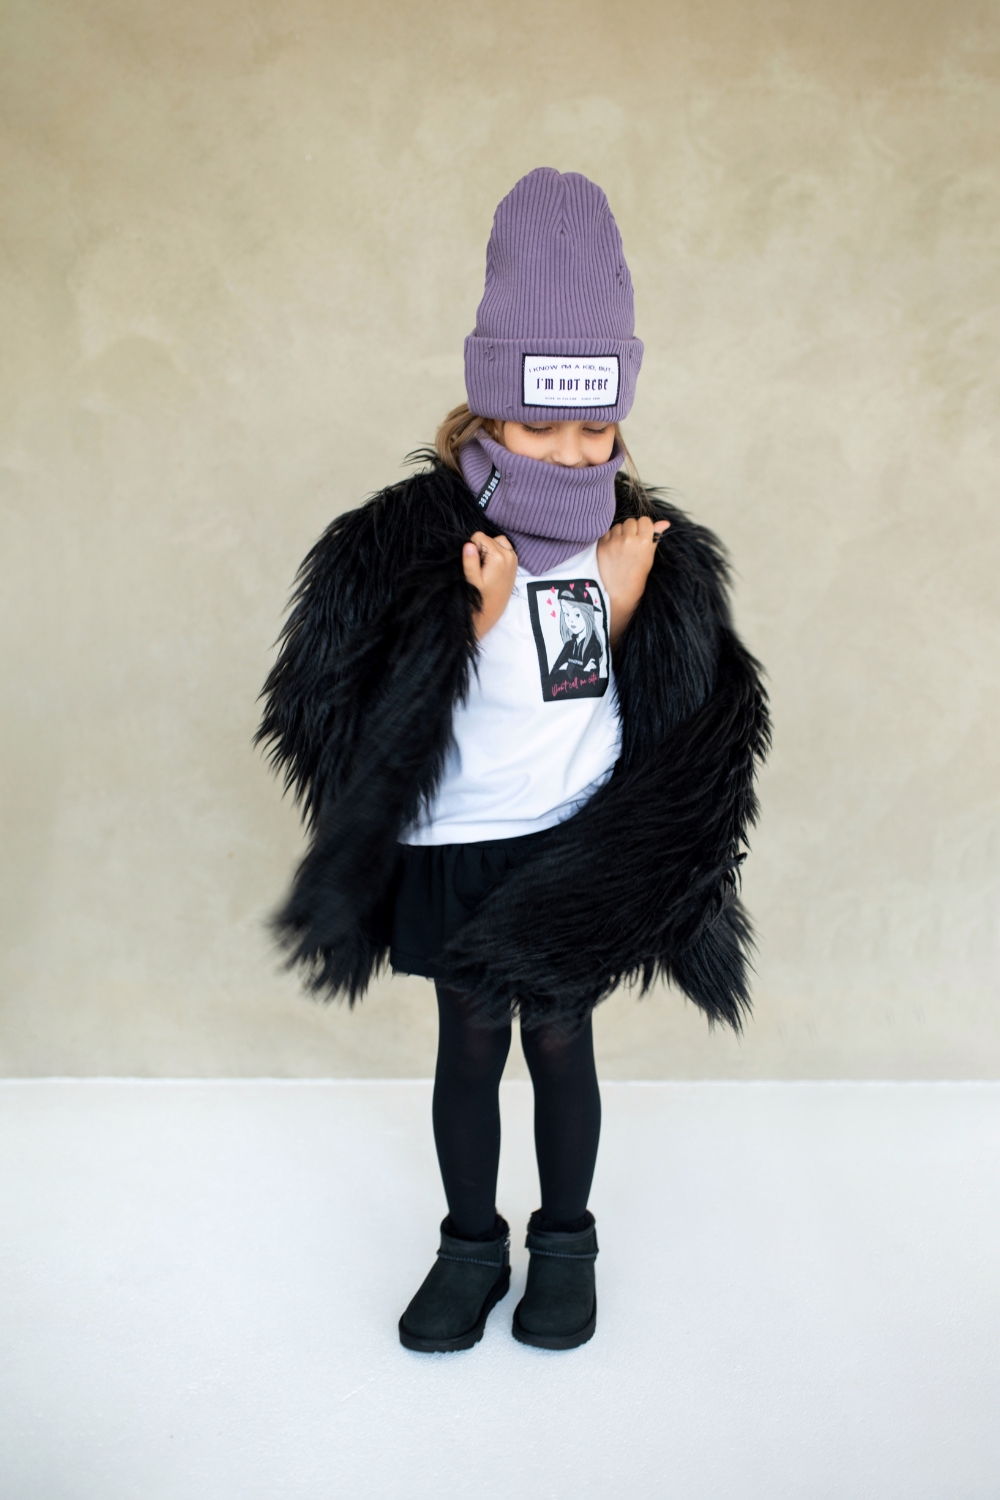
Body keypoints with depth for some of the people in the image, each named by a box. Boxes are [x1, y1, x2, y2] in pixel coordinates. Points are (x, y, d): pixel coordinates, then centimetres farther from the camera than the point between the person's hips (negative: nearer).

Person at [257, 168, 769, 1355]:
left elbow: (689, 721, -3)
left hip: (579, 854, 1)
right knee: (468, 1048, 13)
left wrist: (629, 615, -18)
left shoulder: (647, 550, -5)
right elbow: (331, 718, -17)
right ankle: (471, 1244, 35)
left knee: (562, 1044, 14)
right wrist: (466, 623, -26)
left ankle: (566, 1242, 36)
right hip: (458, 852, -1)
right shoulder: (407, 547, -13)